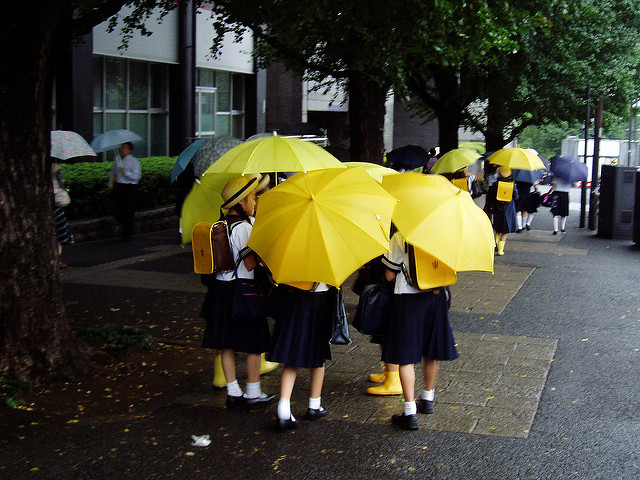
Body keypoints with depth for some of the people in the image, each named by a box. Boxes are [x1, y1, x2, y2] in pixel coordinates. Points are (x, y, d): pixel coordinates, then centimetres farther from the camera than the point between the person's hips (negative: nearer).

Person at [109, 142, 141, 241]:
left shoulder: (134, 161, -4)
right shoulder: (117, 159, 14)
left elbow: (136, 176, -13)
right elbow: (113, 172, 26)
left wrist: (125, 172, -21)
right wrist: (111, 184, 14)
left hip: (130, 188, -5)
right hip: (118, 187, 5)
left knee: (128, 212, -4)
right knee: (116, 212, 1)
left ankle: (126, 235, 6)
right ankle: (128, 227, 26)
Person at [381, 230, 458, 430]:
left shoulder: (399, 237, -11)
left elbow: (390, 275, -6)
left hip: (407, 299, -5)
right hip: (436, 297, 5)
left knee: (406, 356, 0)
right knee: (431, 353, 21)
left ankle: (410, 413, -5)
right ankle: (428, 400, 38)